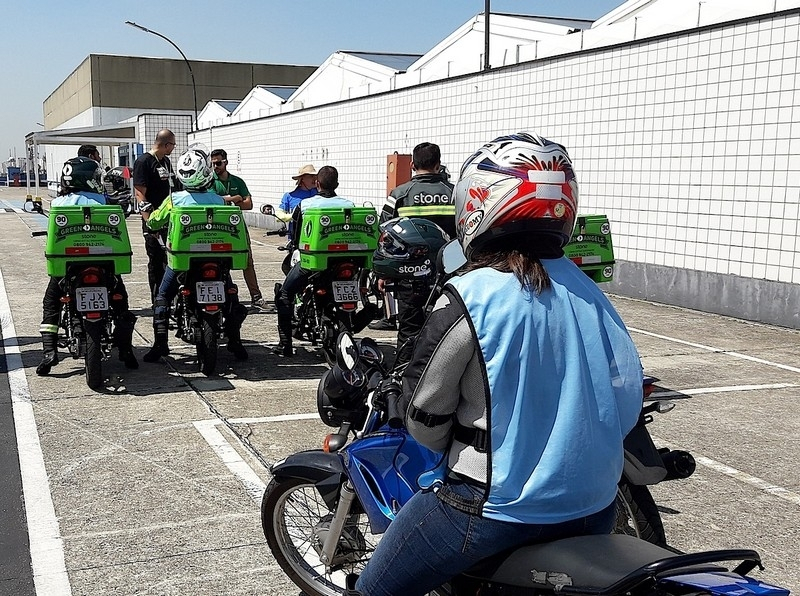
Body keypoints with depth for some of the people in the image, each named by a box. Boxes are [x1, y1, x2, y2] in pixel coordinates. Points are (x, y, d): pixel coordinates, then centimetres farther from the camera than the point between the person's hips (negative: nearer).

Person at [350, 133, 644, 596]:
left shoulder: (469, 297, -17)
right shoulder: (590, 292, -1)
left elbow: (425, 418, -10)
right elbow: (627, 397, 2)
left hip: (499, 508, -6)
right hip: (594, 506, 6)